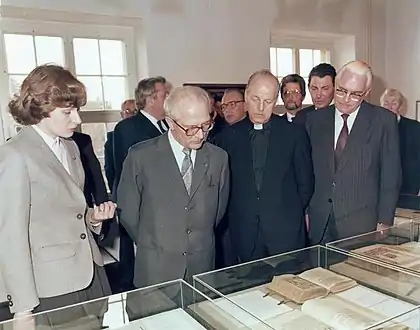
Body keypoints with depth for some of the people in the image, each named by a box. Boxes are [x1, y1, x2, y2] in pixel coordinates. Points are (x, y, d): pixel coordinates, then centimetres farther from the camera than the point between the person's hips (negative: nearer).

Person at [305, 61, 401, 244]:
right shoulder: (315, 119, 5)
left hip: (362, 224, -2)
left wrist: (385, 222, -3)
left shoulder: (384, 121, -2)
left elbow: (390, 176, -1)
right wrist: (305, 211, 5)